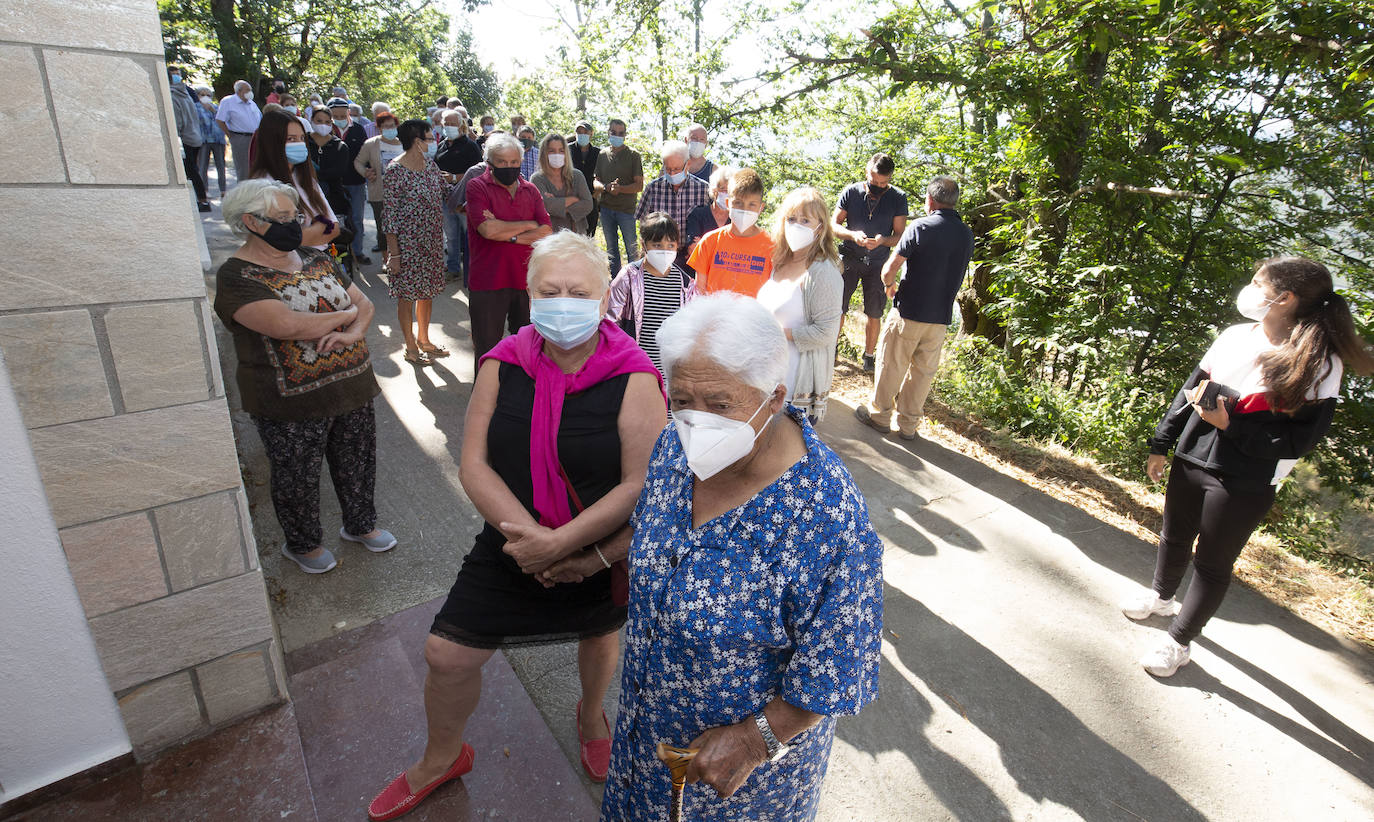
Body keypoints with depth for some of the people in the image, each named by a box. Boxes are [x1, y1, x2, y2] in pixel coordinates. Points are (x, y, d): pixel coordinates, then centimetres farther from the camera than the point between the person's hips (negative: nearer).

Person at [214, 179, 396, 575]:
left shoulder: (316, 259, 8)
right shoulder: (236, 277, -13)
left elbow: (365, 303, 6)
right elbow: (288, 325, -27)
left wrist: (353, 332, -15)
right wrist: (345, 313, -13)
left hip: (351, 387, 6)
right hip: (291, 403, -6)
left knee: (358, 464, 19)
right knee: (297, 479, 14)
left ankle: (361, 524, 43)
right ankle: (303, 543, 38)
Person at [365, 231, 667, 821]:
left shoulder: (633, 379, -19)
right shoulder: (502, 366, -9)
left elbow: (640, 481, -22)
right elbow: (475, 466, -11)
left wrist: (558, 543, -26)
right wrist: (529, 537, -22)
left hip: (604, 551, -2)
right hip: (513, 545, 2)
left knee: (599, 635, 23)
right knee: (447, 655, 9)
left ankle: (591, 716, 60)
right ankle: (442, 757, 43)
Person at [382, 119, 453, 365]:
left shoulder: (430, 164, 7)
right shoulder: (395, 171, -15)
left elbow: (445, 192, 14)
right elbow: (390, 215, -15)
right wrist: (393, 254, -17)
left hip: (433, 241, 7)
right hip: (407, 243, -7)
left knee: (428, 291, 16)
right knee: (407, 294, 5)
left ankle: (424, 339, 33)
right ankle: (411, 346, 19)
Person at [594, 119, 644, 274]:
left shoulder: (633, 155, 0)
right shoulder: (602, 155, 11)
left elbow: (639, 186, -6)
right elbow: (595, 182, 9)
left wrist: (620, 188, -21)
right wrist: (607, 187, -13)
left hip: (626, 209, -4)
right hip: (606, 208, 4)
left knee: (631, 249, -2)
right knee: (611, 249, 12)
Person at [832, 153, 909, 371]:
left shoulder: (898, 198, -4)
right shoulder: (851, 192, -4)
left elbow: (900, 235, -2)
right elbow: (834, 224, -2)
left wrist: (882, 240, -24)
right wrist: (853, 235, -22)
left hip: (878, 262, 0)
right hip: (849, 257, 0)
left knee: (874, 314, 5)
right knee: (837, 307, -3)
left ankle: (869, 355, 22)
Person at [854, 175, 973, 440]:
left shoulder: (920, 227, -12)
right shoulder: (967, 235, 6)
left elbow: (889, 270, -14)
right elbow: (957, 276, 17)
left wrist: (890, 285, 5)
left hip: (909, 312, -5)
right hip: (942, 317, 5)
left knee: (891, 365, 10)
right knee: (923, 371, 13)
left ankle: (880, 415, 21)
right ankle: (908, 424, 22)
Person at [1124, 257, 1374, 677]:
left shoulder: (1318, 362, -15)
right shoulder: (1235, 336, 1)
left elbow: (1301, 440, -16)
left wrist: (1230, 425, -26)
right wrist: (1161, 445, 12)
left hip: (1245, 483, -5)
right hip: (1191, 460, 5)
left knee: (1212, 564, 9)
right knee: (1174, 538, 22)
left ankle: (1180, 641, 25)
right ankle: (1162, 596, 48)